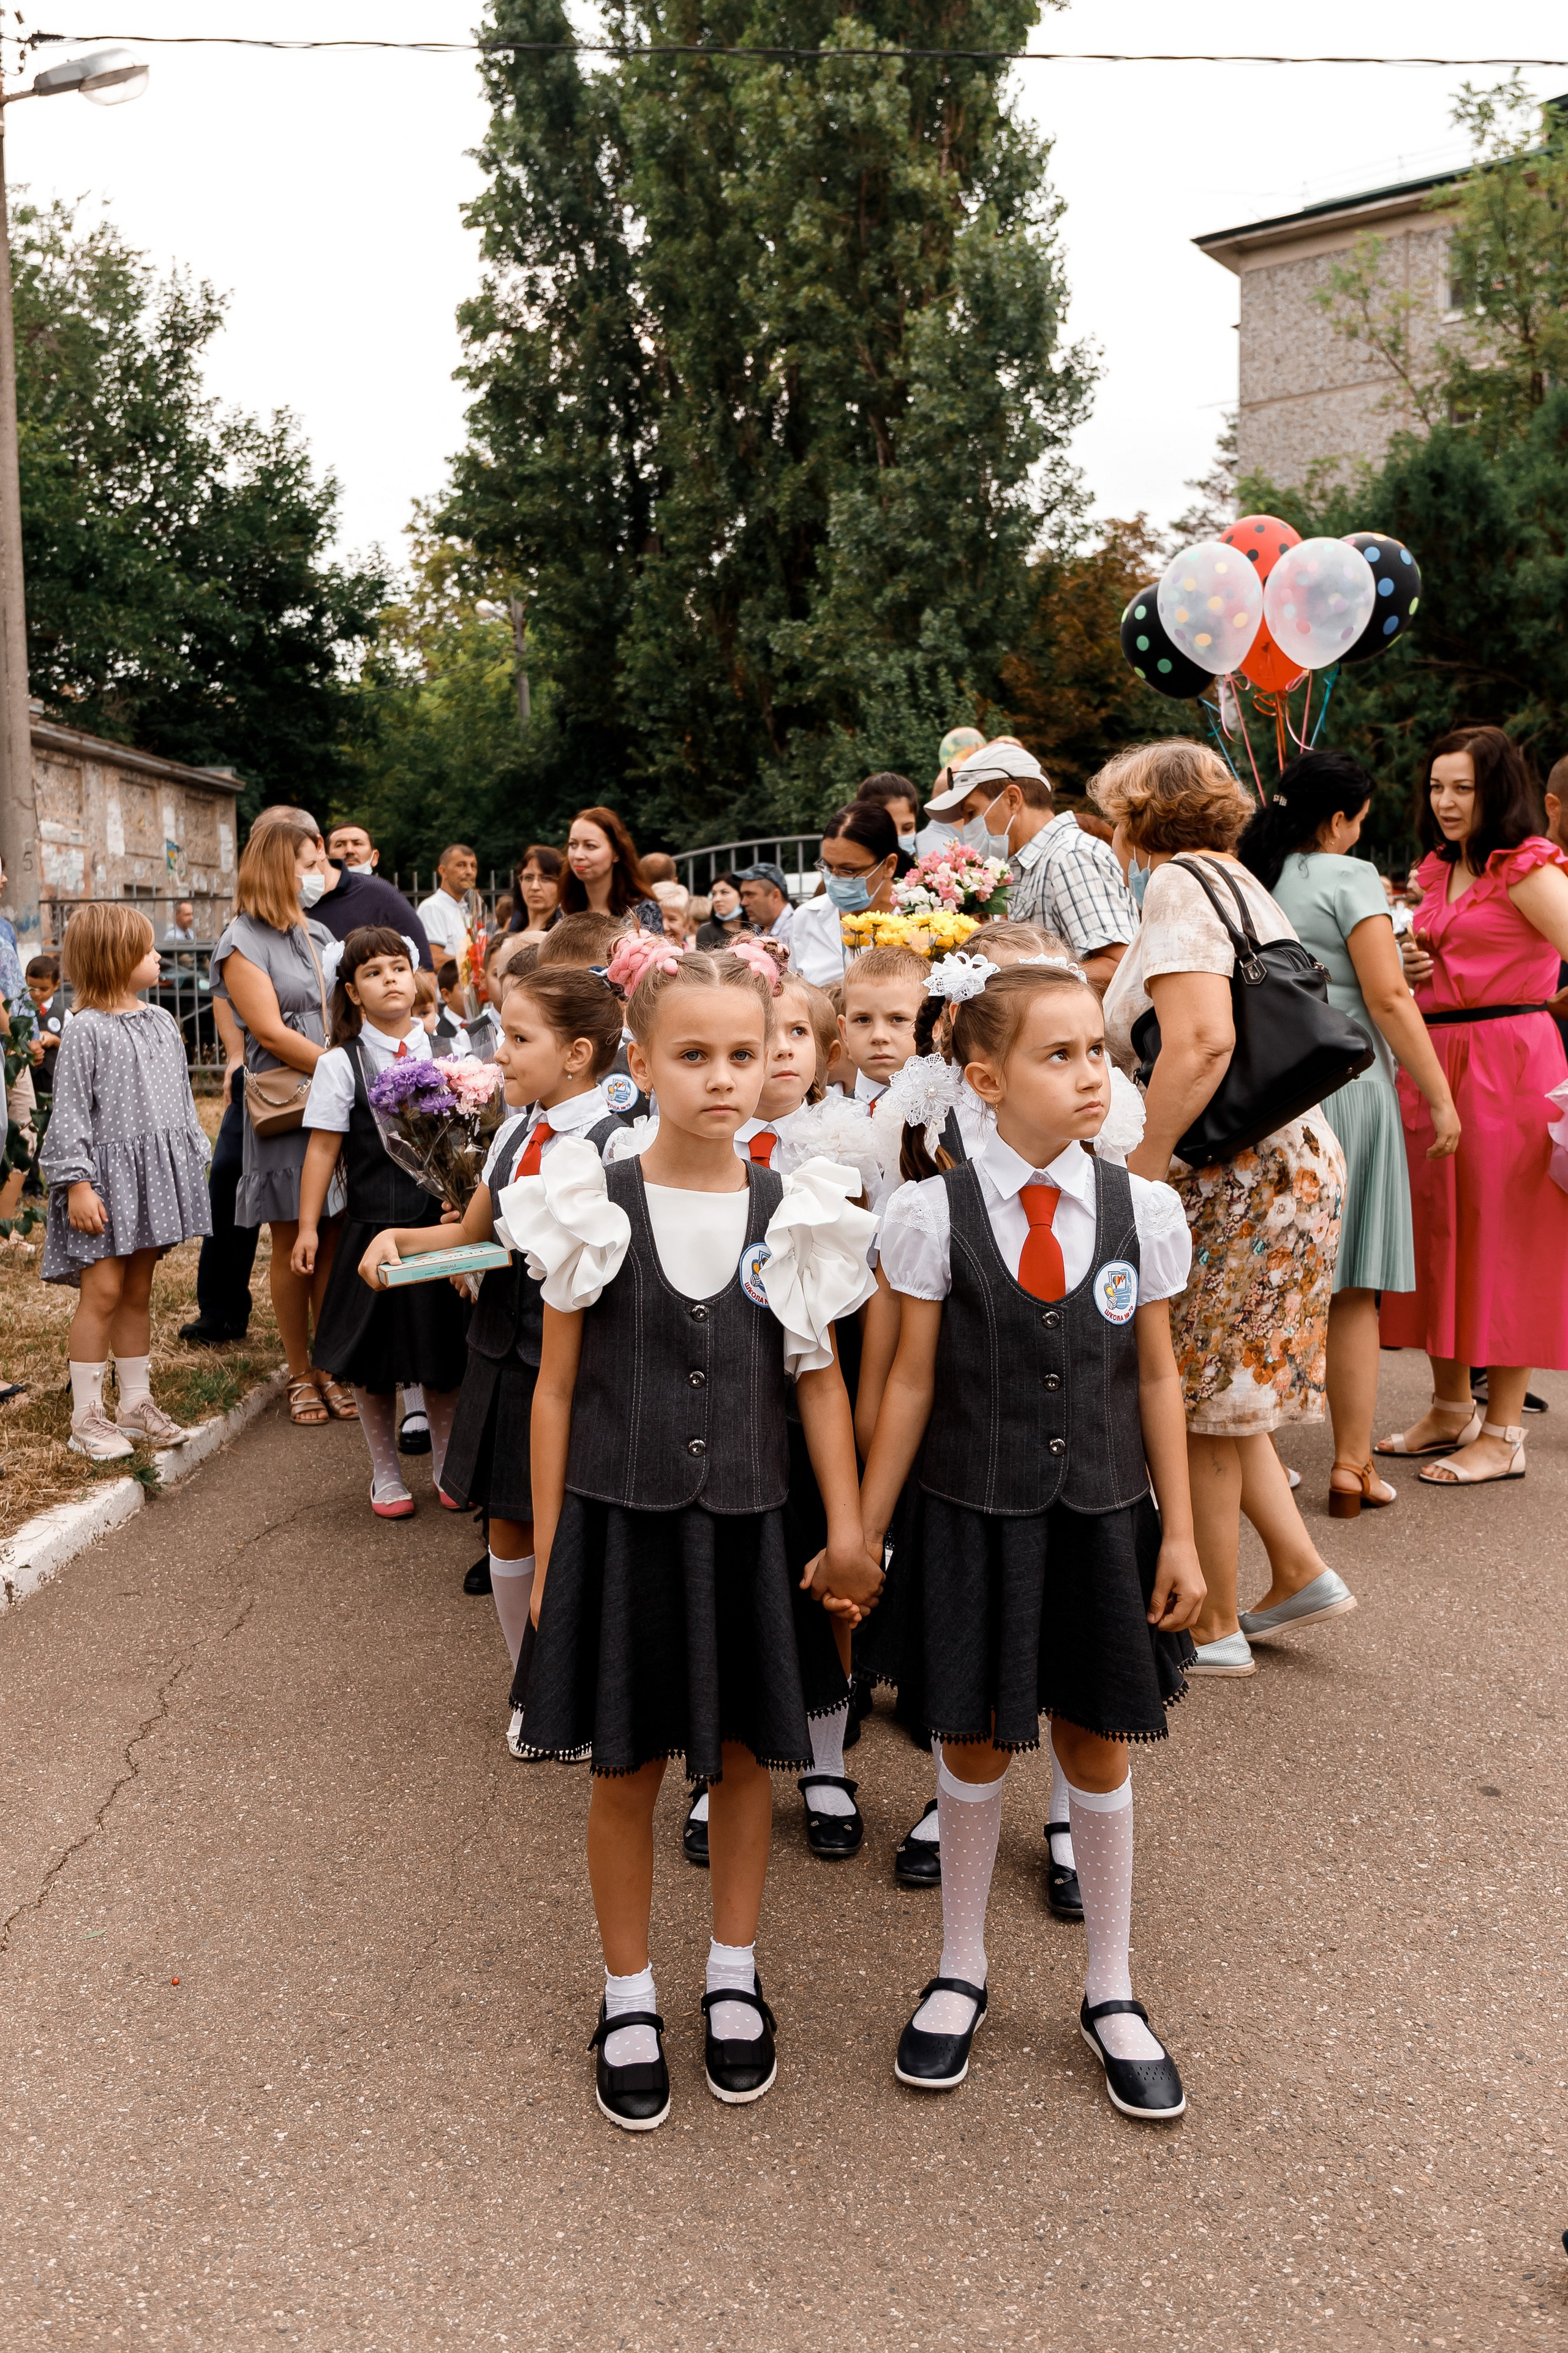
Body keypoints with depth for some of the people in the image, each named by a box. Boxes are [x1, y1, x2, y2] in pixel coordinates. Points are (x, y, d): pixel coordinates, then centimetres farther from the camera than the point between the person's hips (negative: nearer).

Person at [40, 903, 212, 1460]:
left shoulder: (162, 1024, 11)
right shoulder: (86, 1031, -10)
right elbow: (70, 1113, -12)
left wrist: (194, 1162, 17)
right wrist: (77, 1185, -17)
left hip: (155, 1175, 7)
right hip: (106, 1179, -6)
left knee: (138, 1292, 13)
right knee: (103, 1290, -6)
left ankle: (137, 1403, 22)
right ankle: (87, 1417, 3)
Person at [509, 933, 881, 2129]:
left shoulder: (793, 1214, -3)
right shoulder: (596, 1210, -7)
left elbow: (819, 1377, 2)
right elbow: (557, 1386, -2)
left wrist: (848, 1528, -5)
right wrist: (547, 1551, 0)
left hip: (745, 1527, 2)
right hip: (620, 1523, -1)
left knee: (745, 1755, 15)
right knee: (625, 1768, 10)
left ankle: (735, 1976, 37)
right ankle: (630, 1998, 31)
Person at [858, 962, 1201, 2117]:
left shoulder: (1143, 1210, -4)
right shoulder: (933, 1214, -11)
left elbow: (1157, 1379, 2)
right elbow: (912, 1384, -5)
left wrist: (1179, 1534, 4)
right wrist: (862, 1535, -2)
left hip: (1101, 1521, 2)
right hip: (972, 1520, -1)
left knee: (1097, 1753, 14)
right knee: (974, 1747, 13)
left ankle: (1111, 1992, 36)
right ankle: (961, 1971, 38)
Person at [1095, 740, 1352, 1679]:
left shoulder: (1179, 885, -11)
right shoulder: (1244, 884, 16)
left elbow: (1203, 1041, -25)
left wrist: (1140, 1167, -22)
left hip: (1231, 1176, -9)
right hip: (1293, 1159, 9)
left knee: (1195, 1404, 3)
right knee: (1219, 1395, 20)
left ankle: (1215, 1629, 15)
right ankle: (1301, 1571, 24)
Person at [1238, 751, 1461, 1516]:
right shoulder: (1349, 878, -7)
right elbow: (1389, 1000, -12)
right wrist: (1440, 1099, -8)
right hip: (1342, 1087, -5)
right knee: (1352, 1289, 4)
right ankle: (1352, 1465, 8)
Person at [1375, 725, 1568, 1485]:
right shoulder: (1438, 871, 16)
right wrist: (1410, 965, 7)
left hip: (1507, 1059, -8)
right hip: (1434, 1057, 8)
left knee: (1503, 1236, -2)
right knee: (1438, 1229, 11)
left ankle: (1503, 1432, 8)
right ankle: (1451, 1409, 25)